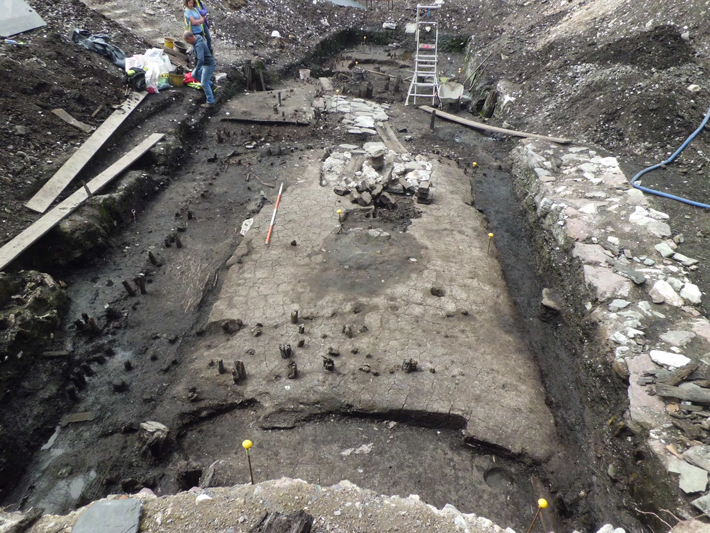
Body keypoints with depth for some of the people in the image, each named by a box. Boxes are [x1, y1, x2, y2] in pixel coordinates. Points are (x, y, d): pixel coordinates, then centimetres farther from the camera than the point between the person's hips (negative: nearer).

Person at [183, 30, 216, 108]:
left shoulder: (199, 45, -29)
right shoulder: (198, 38, 0)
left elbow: (201, 60, -38)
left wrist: (197, 69, -27)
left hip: (209, 65, -9)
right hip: (206, 64, 9)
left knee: (204, 84, -2)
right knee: (194, 75, 17)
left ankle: (210, 102, 6)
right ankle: (210, 84, 28)